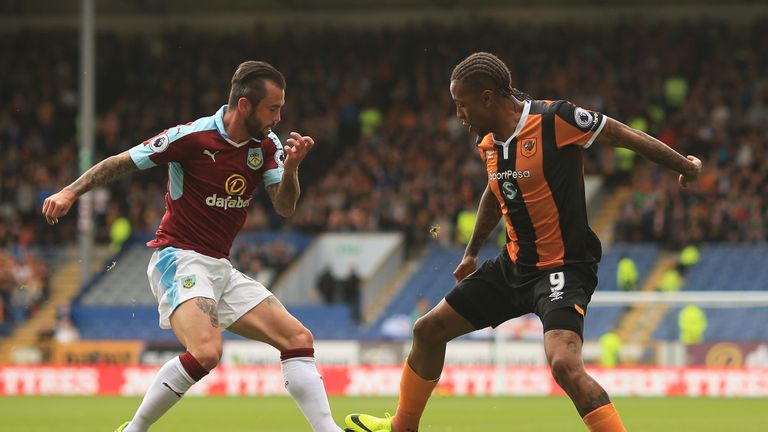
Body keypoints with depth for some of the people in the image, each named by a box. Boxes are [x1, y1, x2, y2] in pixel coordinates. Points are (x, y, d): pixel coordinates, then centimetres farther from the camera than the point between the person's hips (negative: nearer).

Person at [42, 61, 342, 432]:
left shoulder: (267, 146, 4)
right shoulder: (192, 136, -14)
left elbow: (284, 207, -2)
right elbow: (121, 163, -6)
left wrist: (290, 167, -21)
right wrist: (71, 191, -16)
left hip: (221, 269, 7)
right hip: (179, 260, -7)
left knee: (298, 339, -1)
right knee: (206, 352, -30)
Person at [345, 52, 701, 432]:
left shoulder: (553, 120, -20)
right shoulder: (488, 142, 4)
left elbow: (620, 134, -10)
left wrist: (683, 165, -1)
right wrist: (471, 253, 35)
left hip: (563, 268, -9)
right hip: (514, 265, 9)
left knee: (564, 365, -32)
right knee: (428, 330, 16)